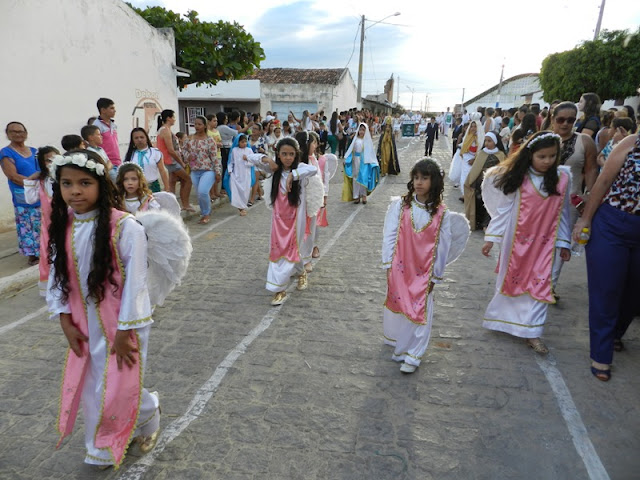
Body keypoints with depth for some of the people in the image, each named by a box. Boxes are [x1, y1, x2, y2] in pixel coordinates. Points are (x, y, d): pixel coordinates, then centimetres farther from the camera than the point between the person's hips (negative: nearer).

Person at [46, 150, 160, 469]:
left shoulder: (125, 227, -21)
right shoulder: (62, 225, -2)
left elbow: (134, 282, -18)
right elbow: (57, 275, 4)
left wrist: (125, 331, -15)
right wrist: (65, 321, 1)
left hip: (122, 323, -5)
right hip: (85, 325, 6)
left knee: (120, 388, 4)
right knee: (90, 386, 17)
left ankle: (148, 418, 39)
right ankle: (102, 450, 41)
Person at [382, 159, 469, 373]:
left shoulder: (441, 213, -5)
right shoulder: (399, 205, -6)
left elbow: (442, 246, -1)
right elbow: (389, 235, -3)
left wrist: (435, 276, 1)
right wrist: (388, 265, -5)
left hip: (424, 271, -1)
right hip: (400, 268, 1)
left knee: (419, 311, 2)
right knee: (398, 307, 13)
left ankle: (412, 355, 16)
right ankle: (400, 345, 37)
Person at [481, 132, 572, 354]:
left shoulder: (562, 177, -3)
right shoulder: (518, 177, -8)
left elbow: (562, 212, 4)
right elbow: (503, 209, -5)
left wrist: (564, 242, 6)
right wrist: (491, 238, -6)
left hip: (544, 242, 2)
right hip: (517, 239, -2)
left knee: (539, 284, 3)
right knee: (511, 279, 11)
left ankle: (531, 332, 11)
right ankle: (501, 319, 31)